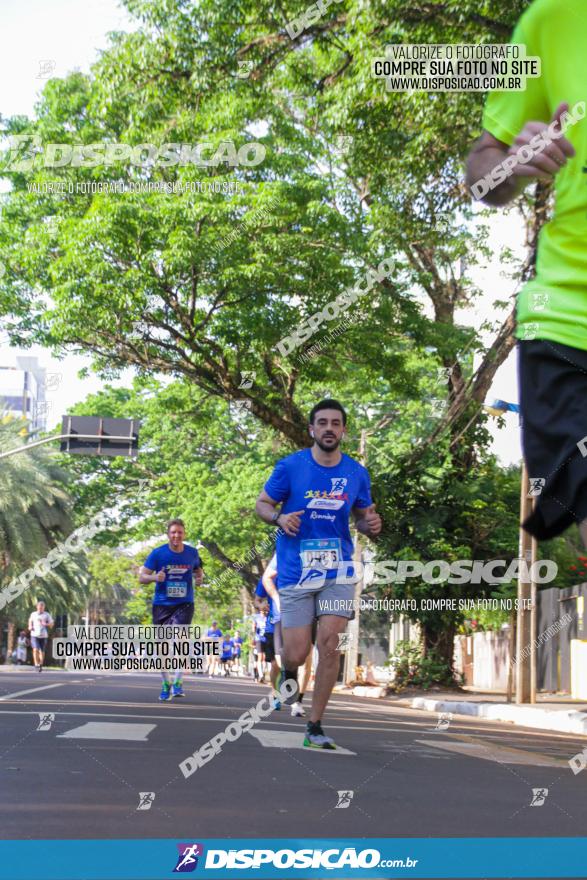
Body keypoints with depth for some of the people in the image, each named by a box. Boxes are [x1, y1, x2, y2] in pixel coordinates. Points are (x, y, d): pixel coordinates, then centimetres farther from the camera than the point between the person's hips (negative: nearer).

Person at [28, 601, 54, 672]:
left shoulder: (47, 615, 4)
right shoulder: (33, 614, 9)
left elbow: (51, 624, 3)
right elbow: (30, 620, 28)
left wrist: (46, 624, -17)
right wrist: (30, 626, 9)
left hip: (43, 636, 0)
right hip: (34, 635, 0)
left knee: (42, 651, 5)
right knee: (35, 649, -16)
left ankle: (41, 665, 21)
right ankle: (36, 664, -9)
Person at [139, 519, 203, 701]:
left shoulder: (192, 553, 1)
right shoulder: (158, 553, -6)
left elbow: (198, 570, 20)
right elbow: (142, 576, -4)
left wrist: (199, 578, -3)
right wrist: (155, 577, -24)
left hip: (184, 604, 0)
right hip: (161, 604, 0)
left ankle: (177, 682, -12)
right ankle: (165, 684, 20)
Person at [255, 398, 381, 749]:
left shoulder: (357, 473, 4)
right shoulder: (290, 466, -5)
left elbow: (363, 516, 16)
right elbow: (262, 503, 4)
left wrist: (372, 525, -8)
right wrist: (279, 518, -18)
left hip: (338, 570, 2)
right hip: (296, 572, -2)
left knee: (329, 645, -9)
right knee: (297, 654, -6)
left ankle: (315, 726, 2)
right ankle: (290, 674, 33)